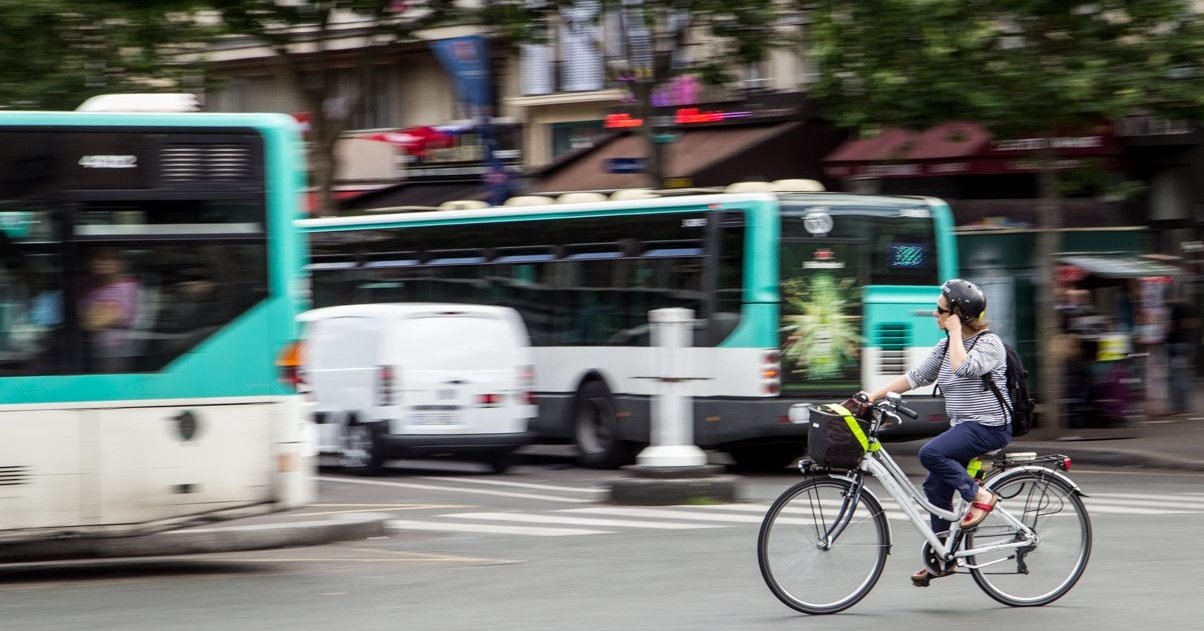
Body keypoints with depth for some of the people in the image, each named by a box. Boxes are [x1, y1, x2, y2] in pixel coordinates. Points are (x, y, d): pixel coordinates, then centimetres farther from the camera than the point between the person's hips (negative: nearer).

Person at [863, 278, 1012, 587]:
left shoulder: (989, 344, -13)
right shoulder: (946, 346, 12)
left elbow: (963, 368, -31)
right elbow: (917, 376, 10)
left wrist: (955, 331, -19)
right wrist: (874, 395, 3)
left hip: (989, 427, -9)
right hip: (964, 427, 9)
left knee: (931, 454, -27)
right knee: (936, 485, 5)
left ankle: (979, 496, -11)